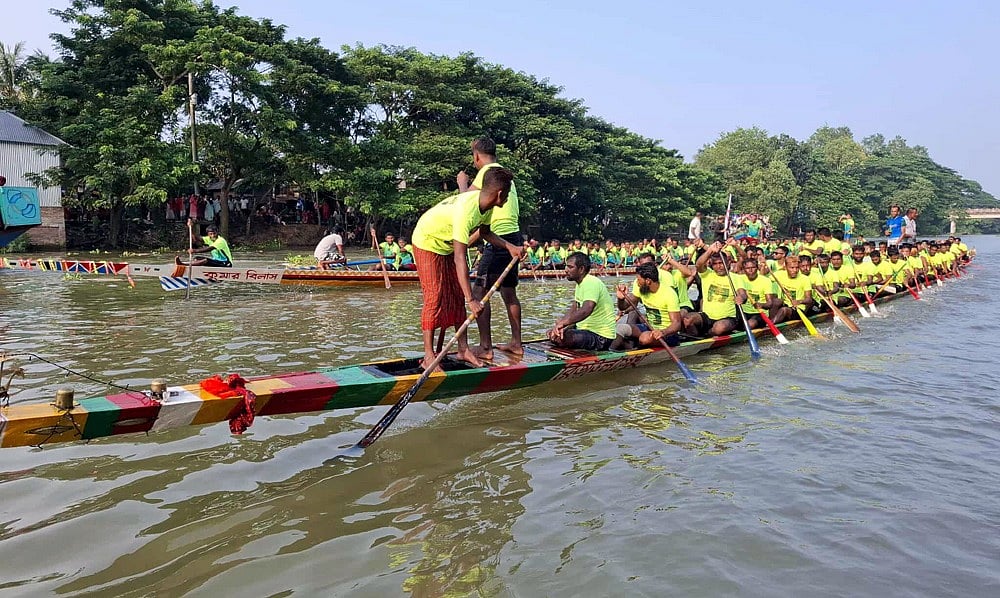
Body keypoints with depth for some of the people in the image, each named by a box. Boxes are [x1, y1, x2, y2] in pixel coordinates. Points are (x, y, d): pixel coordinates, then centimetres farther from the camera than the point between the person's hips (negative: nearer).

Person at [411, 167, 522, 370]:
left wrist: (509, 247, -7)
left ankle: (463, 349, 9)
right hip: (428, 242, -9)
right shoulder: (466, 210, -38)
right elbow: (460, 258, -42)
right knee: (434, 296, -12)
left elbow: (484, 232, 9)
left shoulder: (486, 205, -12)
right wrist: (471, 300, -44)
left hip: (449, 244, 9)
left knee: (457, 295, 5)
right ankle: (428, 356, -8)